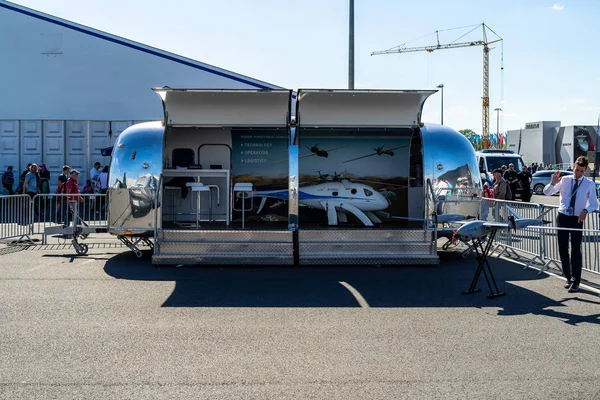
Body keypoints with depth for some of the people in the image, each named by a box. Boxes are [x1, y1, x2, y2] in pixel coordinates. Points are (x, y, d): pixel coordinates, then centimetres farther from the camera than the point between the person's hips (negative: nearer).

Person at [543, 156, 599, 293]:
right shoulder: (564, 180, 2)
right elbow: (547, 192, 2)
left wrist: (586, 210, -14)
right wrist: (553, 183, -19)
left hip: (577, 220, -2)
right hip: (562, 217, 2)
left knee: (576, 250, -7)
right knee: (562, 249, 7)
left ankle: (575, 281, -3)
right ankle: (568, 278, 19)